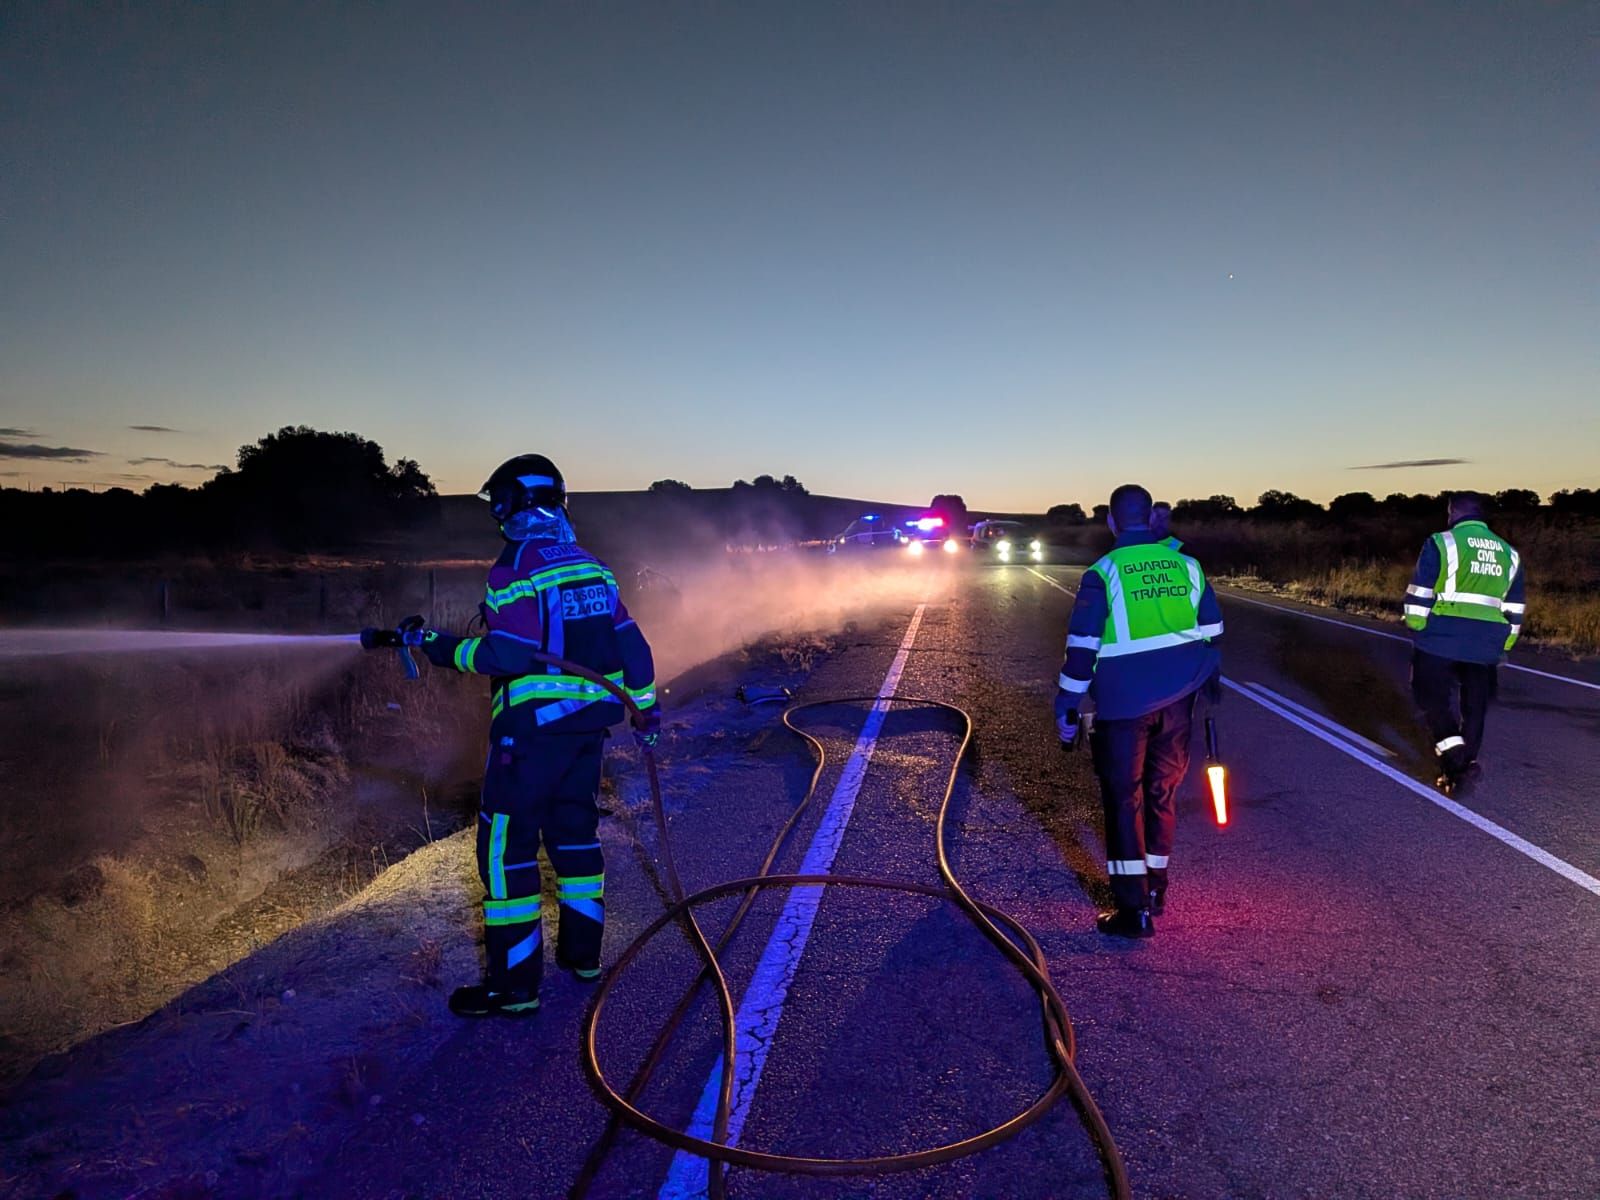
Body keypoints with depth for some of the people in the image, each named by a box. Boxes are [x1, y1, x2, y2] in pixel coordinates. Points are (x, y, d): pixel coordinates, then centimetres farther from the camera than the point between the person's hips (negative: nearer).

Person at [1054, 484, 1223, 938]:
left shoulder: (1103, 573, -8)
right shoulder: (1187, 566, 5)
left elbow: (1082, 648, -9)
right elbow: (1212, 634, 11)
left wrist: (1067, 709, -3)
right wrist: (1211, 687, 23)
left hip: (1123, 704, -4)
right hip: (1177, 703, 4)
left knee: (1124, 798, 4)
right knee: (1162, 792, 18)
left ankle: (1133, 908, 4)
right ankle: (1154, 887, 32)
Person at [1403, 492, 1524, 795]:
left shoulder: (1442, 543, -5)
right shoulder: (1508, 553, 14)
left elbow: (1419, 596, -9)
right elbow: (1514, 610, 15)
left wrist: (1416, 628, 3)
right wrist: (1500, 646, 21)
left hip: (1441, 640, -5)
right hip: (1485, 647, 5)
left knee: (1433, 697, 5)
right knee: (1474, 707, 12)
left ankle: (1454, 755, -12)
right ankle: (1462, 765, 17)